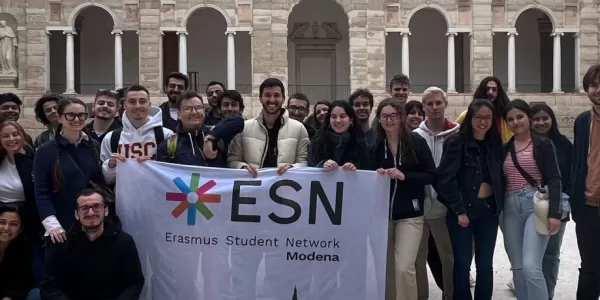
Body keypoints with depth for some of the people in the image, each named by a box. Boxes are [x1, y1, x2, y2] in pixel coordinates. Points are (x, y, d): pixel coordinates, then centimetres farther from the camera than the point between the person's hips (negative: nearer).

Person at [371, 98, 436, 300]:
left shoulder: (416, 142, -6)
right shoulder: (376, 146, 4)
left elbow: (432, 176, -6)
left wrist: (404, 175, -18)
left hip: (409, 214, -4)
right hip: (383, 213, 4)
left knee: (404, 267, -13)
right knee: (386, 268, 10)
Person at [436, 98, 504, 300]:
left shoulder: (496, 144, 6)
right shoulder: (457, 142, -9)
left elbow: (501, 178, 13)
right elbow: (446, 179, -13)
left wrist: (499, 205, 2)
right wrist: (459, 210, -15)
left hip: (489, 210, 4)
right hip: (463, 210, -4)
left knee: (485, 264, 9)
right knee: (462, 263, 2)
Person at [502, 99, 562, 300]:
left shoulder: (543, 144, 0)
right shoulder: (505, 148, 13)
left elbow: (554, 179, -6)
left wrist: (554, 213, -16)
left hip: (536, 205, -5)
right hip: (511, 208, 5)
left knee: (531, 266, -16)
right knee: (517, 268, 7)